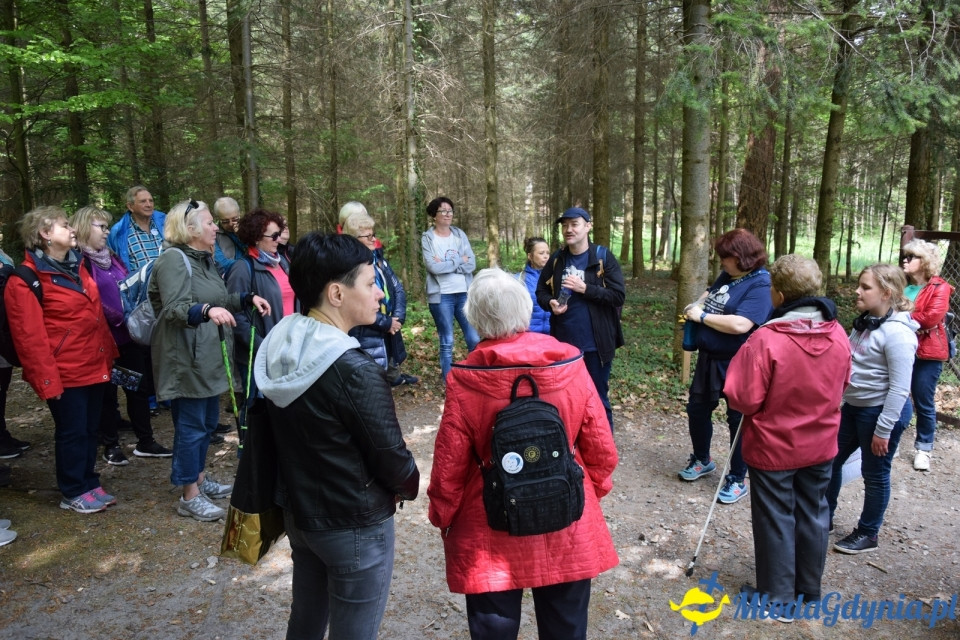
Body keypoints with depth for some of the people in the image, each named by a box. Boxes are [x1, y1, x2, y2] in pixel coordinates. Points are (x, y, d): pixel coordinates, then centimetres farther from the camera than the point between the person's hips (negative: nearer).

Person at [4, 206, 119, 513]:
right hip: (66, 372, -7)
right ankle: (74, 492, 21)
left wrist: (108, 352, 13)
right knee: (72, 431, 5)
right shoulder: (25, 279, -14)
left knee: (91, 428, 16)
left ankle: (89, 484, 31)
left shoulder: (75, 265, 11)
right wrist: (46, 379, -17)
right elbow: (29, 337, -17)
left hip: (94, 366, 7)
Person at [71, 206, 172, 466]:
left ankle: (145, 442, 21)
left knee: (139, 388, 11)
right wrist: (117, 317, -20)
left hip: (128, 334, 7)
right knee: (107, 393, 6)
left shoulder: (110, 256, 15)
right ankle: (111, 446, 20)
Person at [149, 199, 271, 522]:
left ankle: (200, 479, 34)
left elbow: (220, 300, 24)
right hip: (186, 358, -10)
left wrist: (249, 298, 10)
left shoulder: (204, 258, 14)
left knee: (207, 421, 18)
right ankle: (189, 496, 11)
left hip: (208, 356, 10)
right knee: (191, 425, -1)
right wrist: (207, 311, -46)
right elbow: (175, 310, -28)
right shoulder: (174, 259, -16)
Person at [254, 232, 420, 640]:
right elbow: (390, 455, -20)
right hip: (355, 525, -8)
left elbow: (290, 431, 6)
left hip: (298, 511, 8)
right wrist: (409, 485, 1)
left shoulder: (277, 347, -4)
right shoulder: (353, 369, -28)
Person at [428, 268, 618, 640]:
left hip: (491, 530, -2)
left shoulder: (466, 379, -18)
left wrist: (442, 516, 6)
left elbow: (450, 463, -11)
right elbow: (600, 447, -4)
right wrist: (595, 489, 15)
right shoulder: (570, 363, -11)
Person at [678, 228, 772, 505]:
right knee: (697, 409, 19)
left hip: (738, 364, -9)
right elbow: (710, 293, 25)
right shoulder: (727, 276, 5)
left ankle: (737, 480, 22)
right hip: (709, 358, 9)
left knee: (737, 420, 6)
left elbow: (740, 324, -32)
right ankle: (702, 460, 41)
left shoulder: (760, 285, -21)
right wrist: (696, 305, 3)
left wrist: (701, 316, -20)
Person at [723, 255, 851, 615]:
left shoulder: (766, 340, -27)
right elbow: (841, 386, 8)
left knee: (776, 520, 10)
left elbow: (744, 401, -23)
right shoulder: (838, 336, -7)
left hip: (773, 448, -5)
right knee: (813, 515, 20)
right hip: (821, 445, 6)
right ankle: (809, 591, 37)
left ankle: (778, 598, 25)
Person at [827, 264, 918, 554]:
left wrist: (883, 430, -20)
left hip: (880, 412, -9)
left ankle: (867, 534, 26)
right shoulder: (864, 322, 6)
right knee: (830, 460, 16)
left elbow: (899, 388, -22)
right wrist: (840, 400, 20)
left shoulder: (897, 332, -22)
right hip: (852, 406, 9)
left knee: (874, 475, 8)